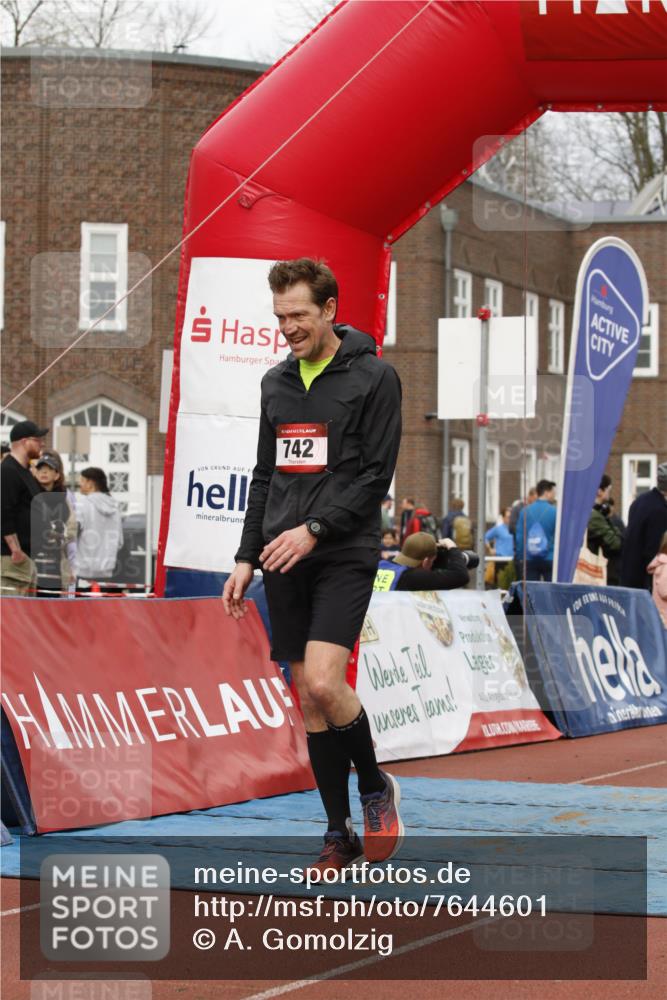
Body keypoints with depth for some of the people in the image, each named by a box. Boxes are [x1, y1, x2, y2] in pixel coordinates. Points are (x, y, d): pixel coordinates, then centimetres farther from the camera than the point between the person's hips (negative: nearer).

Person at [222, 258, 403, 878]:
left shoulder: (373, 378, -4)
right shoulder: (276, 383, 14)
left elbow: (376, 475, -9)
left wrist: (314, 528, -18)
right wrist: (246, 558, 12)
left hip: (344, 555, -6)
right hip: (284, 563, 6)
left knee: (323, 683, -20)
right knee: (308, 700, 4)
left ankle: (375, 786, 6)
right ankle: (339, 836, 11)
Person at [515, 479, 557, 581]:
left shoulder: (525, 511, 1)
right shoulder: (554, 512, -9)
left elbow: (519, 536, 4)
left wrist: (520, 557, 12)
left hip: (530, 560, 3)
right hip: (549, 560, -3)